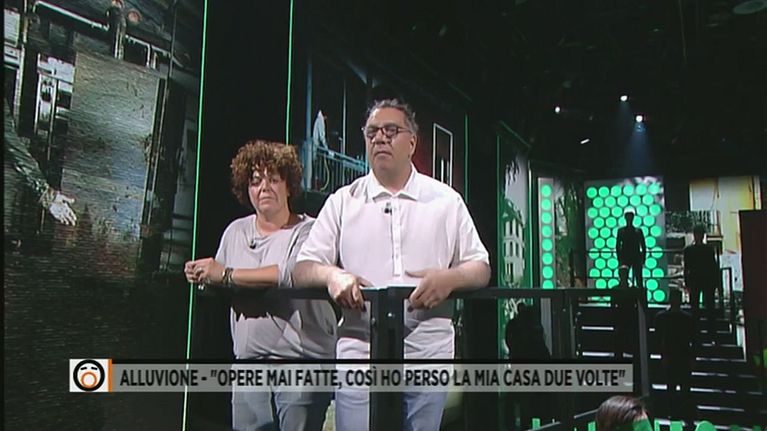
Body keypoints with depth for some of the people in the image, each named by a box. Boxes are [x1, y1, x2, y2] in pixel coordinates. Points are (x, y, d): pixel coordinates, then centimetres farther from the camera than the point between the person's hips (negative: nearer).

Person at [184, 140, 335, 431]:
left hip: (301, 359, -5)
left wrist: (226, 275, -16)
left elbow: (294, 274, -24)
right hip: (249, 359, 5)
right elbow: (219, 284, 25)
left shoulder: (307, 230, -6)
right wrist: (201, 276, 0)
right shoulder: (236, 231, 12)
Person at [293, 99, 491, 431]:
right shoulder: (343, 201, 8)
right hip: (360, 353, 0)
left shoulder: (446, 200, 8)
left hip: (428, 354, 1)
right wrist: (331, 275, -18)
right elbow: (302, 270, 5)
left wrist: (450, 278, -14)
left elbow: (481, 269, 9)